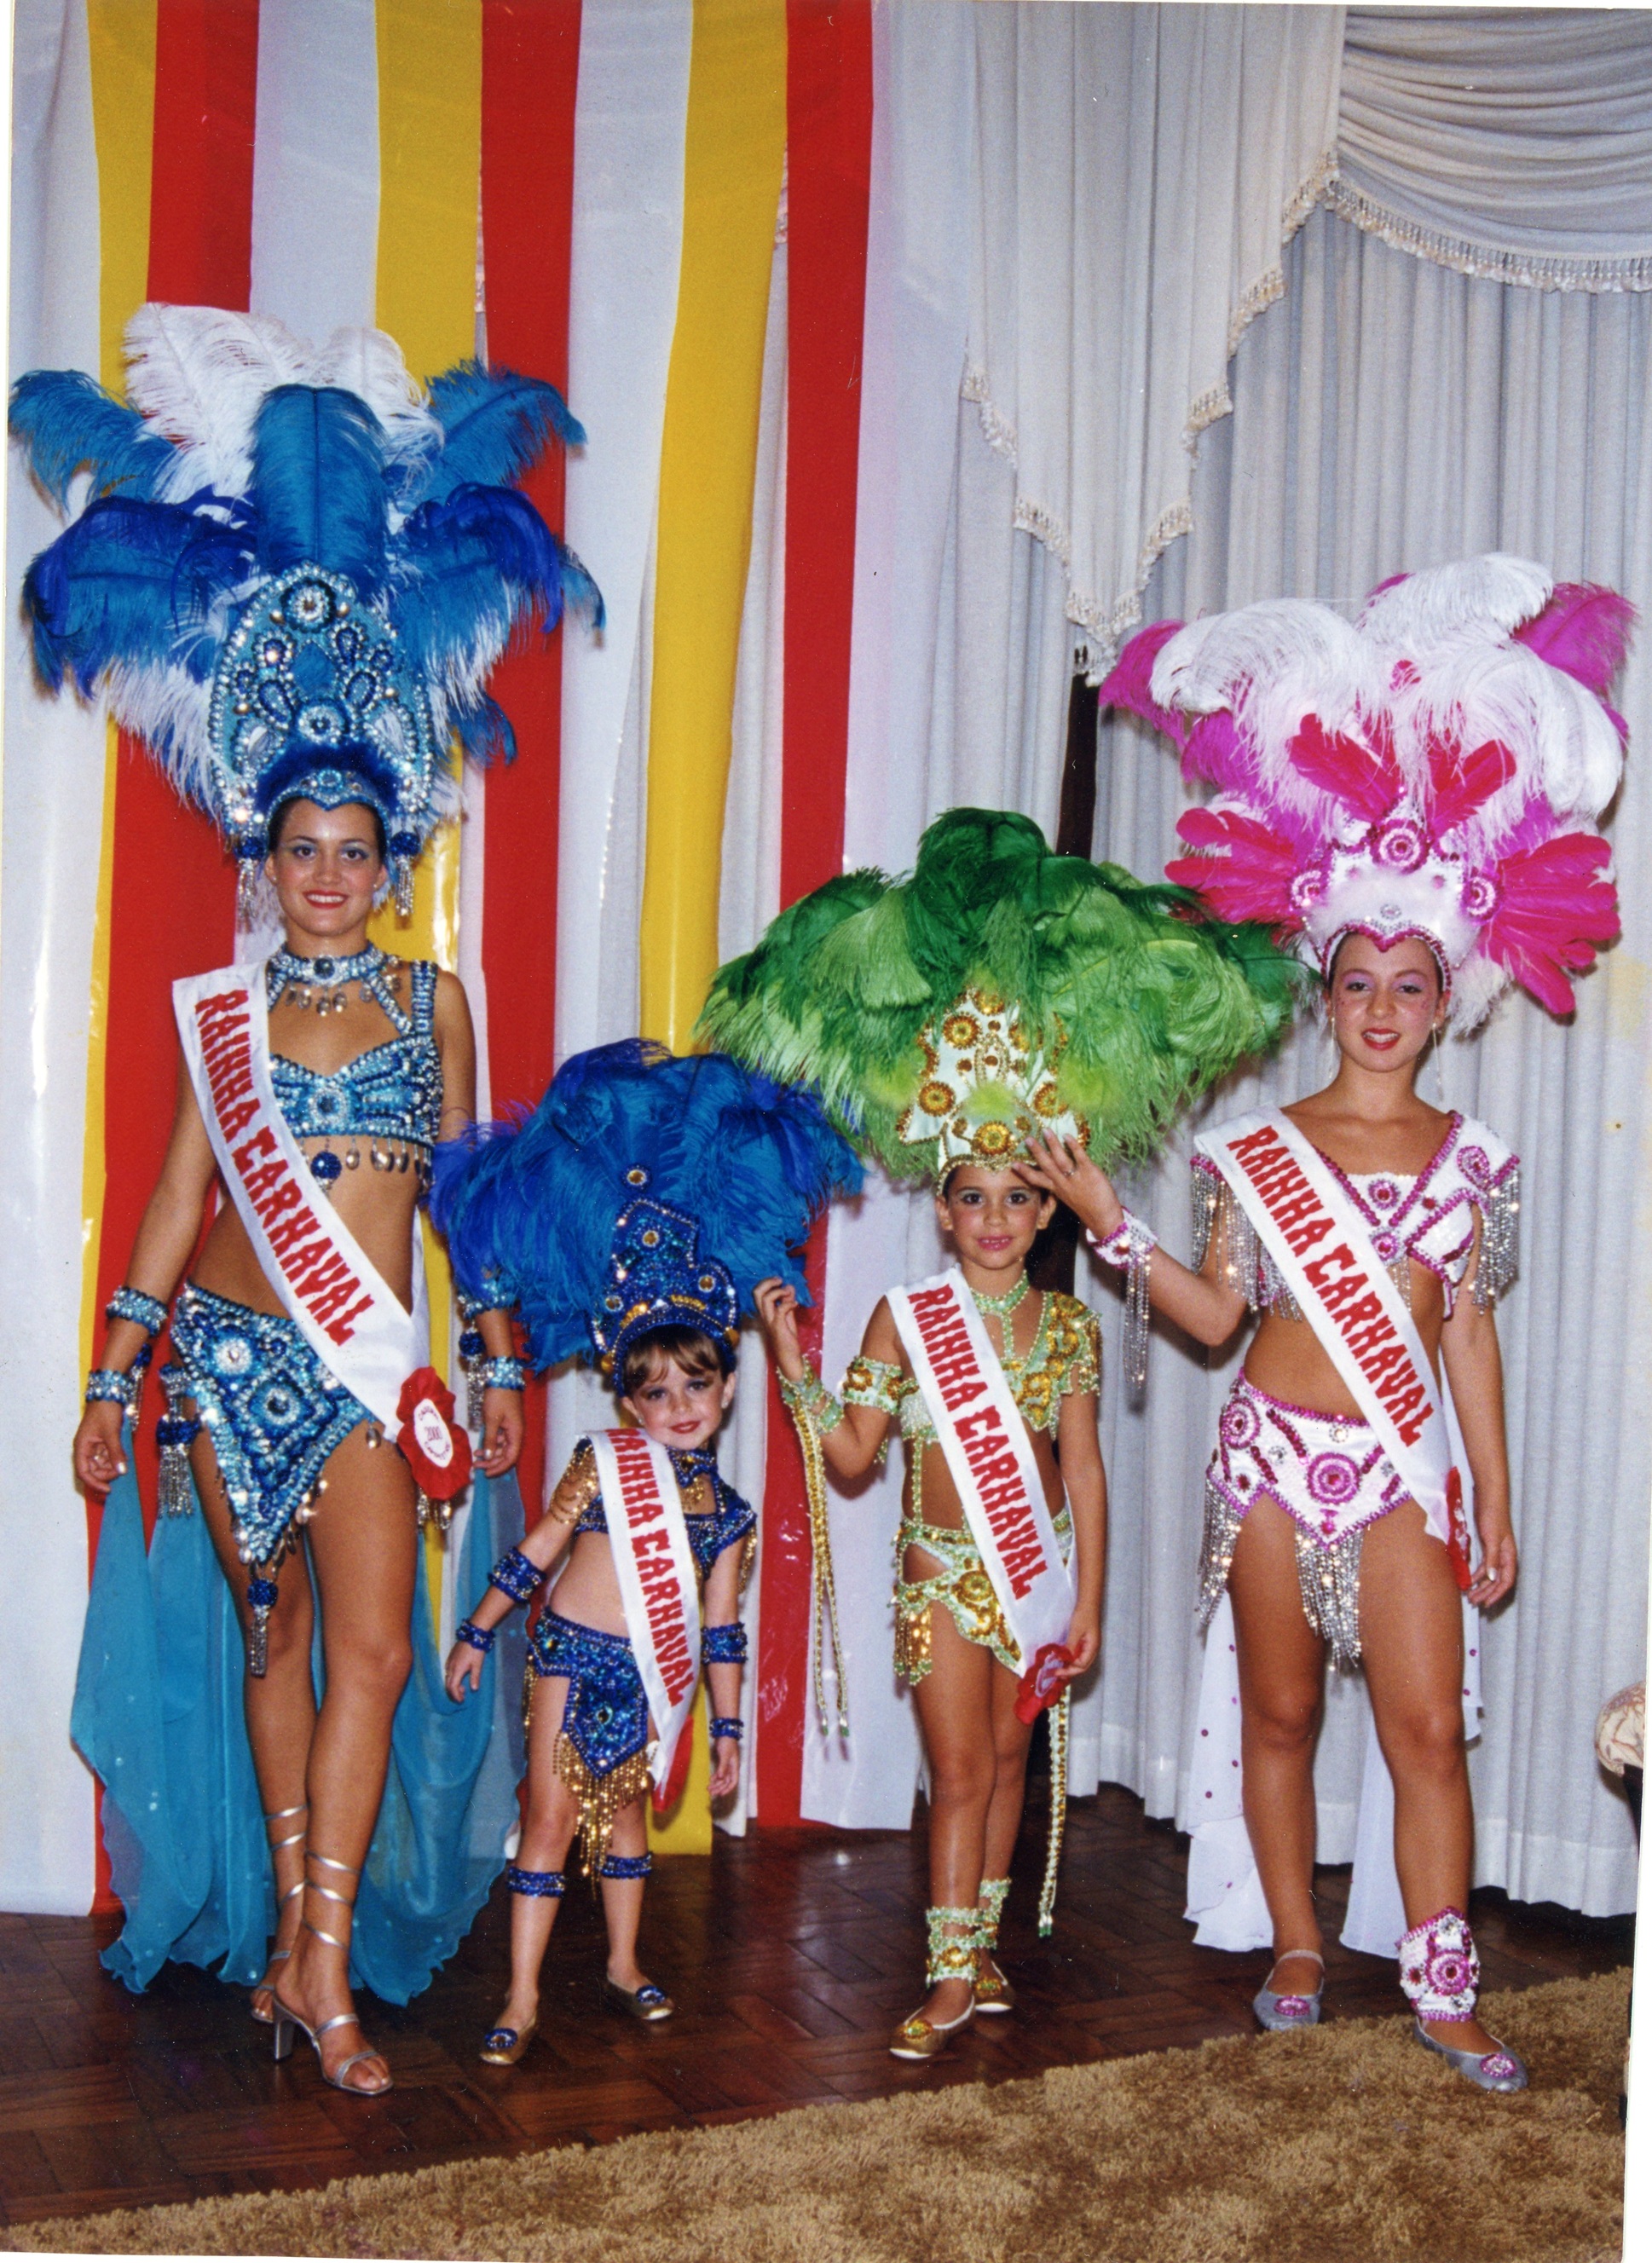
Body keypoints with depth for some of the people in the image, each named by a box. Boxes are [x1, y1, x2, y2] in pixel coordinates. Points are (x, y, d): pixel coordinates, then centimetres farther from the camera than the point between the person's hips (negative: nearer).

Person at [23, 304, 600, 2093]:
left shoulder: (432, 999, 5)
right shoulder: (222, 1008, 4)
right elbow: (180, 1191, 6)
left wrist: (498, 1359, 7)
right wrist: (113, 1376, 6)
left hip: (373, 1355, 0)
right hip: (230, 1344, 1)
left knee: (374, 1647, -9)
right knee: (275, 1635, 9)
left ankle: (322, 1963, -4)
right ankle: (296, 1935, 20)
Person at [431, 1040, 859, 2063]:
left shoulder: (726, 1508, 0)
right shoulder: (601, 1464, -9)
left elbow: (722, 1627, 7)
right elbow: (534, 1555, 1)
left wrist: (728, 1727, 10)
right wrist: (479, 1631, 5)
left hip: (652, 1681, 3)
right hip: (572, 1659, -3)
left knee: (625, 1812, 17)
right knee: (552, 1814, -1)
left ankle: (625, 1962, 35)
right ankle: (523, 1995, 5)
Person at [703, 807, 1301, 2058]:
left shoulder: (1069, 1324, -3)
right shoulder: (905, 1318, -7)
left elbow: (1084, 1471, 0)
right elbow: (849, 1454, -5)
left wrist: (1087, 1600, -1)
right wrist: (792, 1362, -16)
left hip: (1039, 1567, 2)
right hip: (943, 1572, -2)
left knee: (1007, 1759, 13)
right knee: (961, 1771, 0)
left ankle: (980, 1940, 28)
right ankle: (954, 1975, 8)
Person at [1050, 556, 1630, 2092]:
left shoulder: (1467, 1158, 3)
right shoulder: (1258, 1146, 0)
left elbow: (1467, 1336, 6)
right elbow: (1215, 1315, 2)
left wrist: (1494, 1504, 7)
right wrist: (1103, 1218, -6)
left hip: (1405, 1465, 0)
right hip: (1272, 1455, 0)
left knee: (1427, 1729, -3)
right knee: (1280, 1717, 9)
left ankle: (1442, 1988, 9)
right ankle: (1297, 1956, 25)